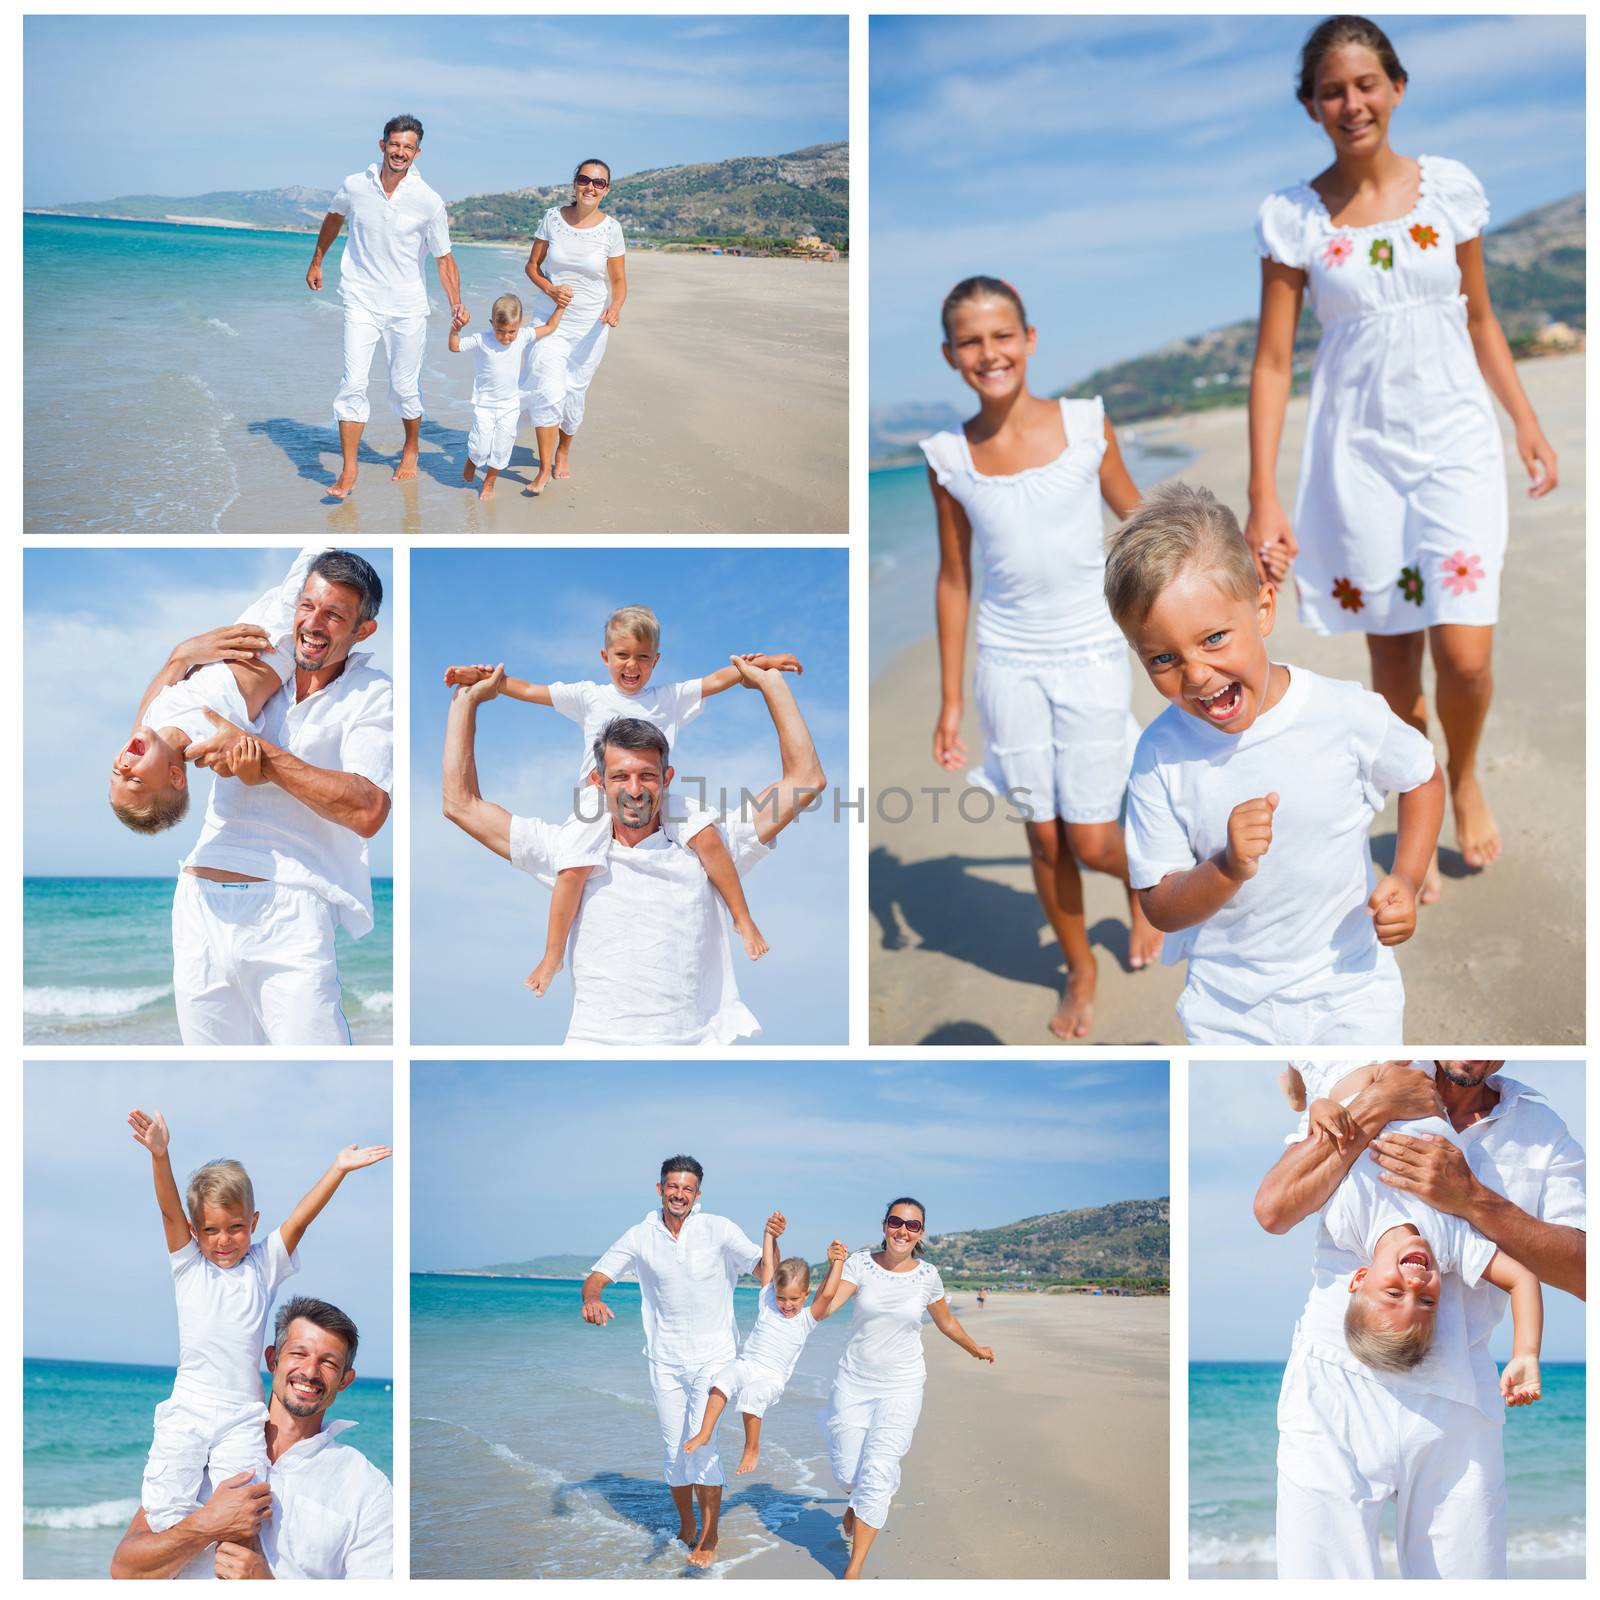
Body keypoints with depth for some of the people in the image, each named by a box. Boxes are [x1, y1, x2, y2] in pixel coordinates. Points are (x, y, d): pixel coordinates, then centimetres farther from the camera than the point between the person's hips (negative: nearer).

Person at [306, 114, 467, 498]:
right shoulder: (354, 187, -4)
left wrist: (456, 305, -16)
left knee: (404, 387, 8)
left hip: (407, 306, 0)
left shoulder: (429, 202, -8)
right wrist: (316, 261, 27)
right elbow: (333, 218, 18)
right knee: (353, 384, -9)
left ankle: (411, 450, 34)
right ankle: (348, 471, -7)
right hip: (361, 300, 1)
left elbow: (444, 258, -3)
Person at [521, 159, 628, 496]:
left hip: (589, 326, 0)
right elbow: (532, 265, 4)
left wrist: (615, 307, -22)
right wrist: (549, 289, -16)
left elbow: (619, 281, -1)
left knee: (574, 394, 10)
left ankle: (563, 452, 36)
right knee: (547, 391, -13)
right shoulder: (553, 218, -4)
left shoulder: (611, 228, -6)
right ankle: (544, 469, -6)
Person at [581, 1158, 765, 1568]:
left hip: (713, 1356, -3)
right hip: (665, 1360, 3)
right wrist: (592, 1299, -27)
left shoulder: (718, 1230, -7)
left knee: (701, 1444, -13)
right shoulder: (641, 1236, -2)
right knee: (673, 1449, 9)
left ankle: (709, 1536, 1)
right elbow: (596, 1277, -4)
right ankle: (686, 1527, 28)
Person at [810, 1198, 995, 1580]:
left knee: (877, 1476, -9)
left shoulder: (927, 1275, -3)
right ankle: (859, 1501, 44)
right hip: (853, 1382, 1)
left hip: (901, 1387, 0)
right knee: (848, 1471, 5)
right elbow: (822, 1309, -19)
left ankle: (854, 1570, 0)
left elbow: (946, 1322, 17)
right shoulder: (860, 1263, -6)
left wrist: (975, 1350, 30)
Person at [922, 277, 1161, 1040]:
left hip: (1091, 657, -1)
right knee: (1044, 835, 9)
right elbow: (954, 579, 4)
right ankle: (1080, 969, 33)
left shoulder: (1086, 423, -8)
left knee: (1090, 840, 0)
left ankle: (1141, 882, 36)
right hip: (1009, 666, 2)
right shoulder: (950, 457, -4)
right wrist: (950, 703, 6)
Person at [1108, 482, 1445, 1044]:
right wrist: (1229, 869, -30)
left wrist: (1405, 880, -8)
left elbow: (1424, 779, 6)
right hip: (1228, 1009, 0)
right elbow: (1161, 908, -11)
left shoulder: (1348, 714, -16)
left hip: (1350, 988, 0)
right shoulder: (1159, 755, -16)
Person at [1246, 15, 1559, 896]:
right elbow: (1273, 358, -5)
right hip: (1358, 453, 0)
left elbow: (1480, 319, 12)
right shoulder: (1291, 216, -3)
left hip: (1455, 443, 1)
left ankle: (1465, 777, 25)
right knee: (1393, 657, 8)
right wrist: (1263, 499, -10)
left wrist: (1527, 423, 11)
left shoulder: (1451, 187, 1)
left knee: (1464, 654, -8)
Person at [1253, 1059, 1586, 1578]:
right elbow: (1273, 1209, -12)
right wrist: (1373, 1109, -13)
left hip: (1456, 1402, 2)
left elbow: (1583, 1273, -4)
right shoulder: (1355, 1097, 2)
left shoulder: (1541, 1128, 7)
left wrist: (1470, 1199, -16)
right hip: (1336, 1389, -2)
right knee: (1320, 1580, -3)